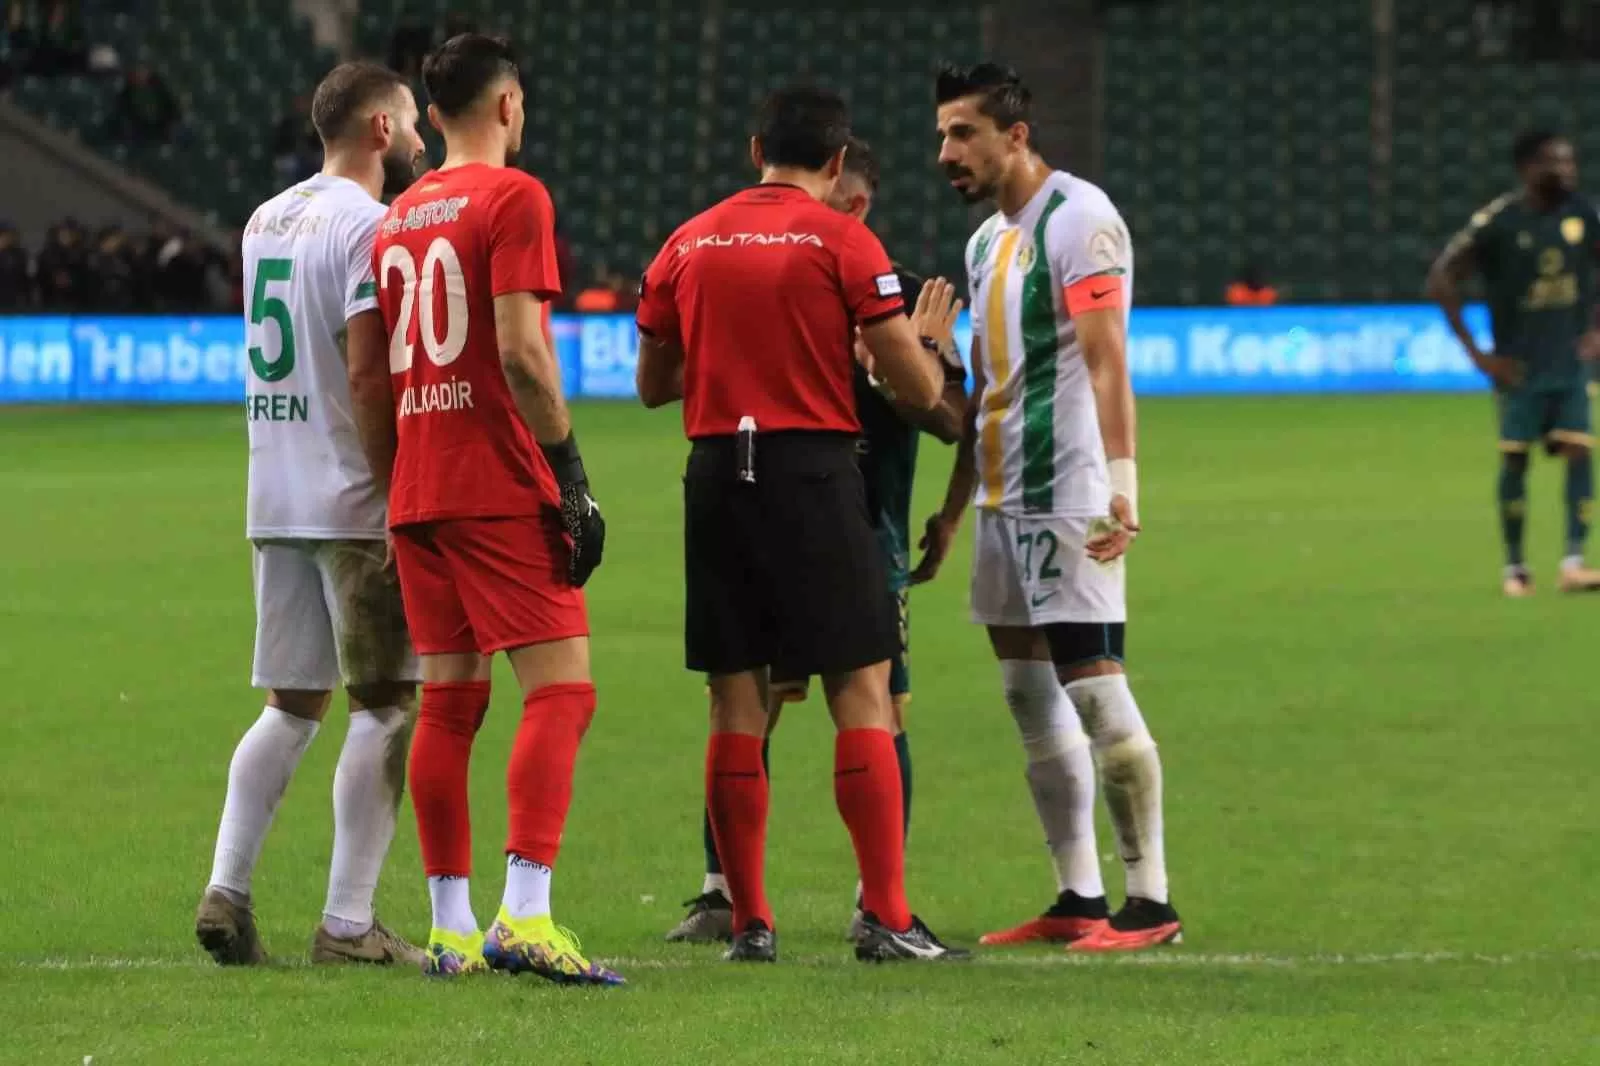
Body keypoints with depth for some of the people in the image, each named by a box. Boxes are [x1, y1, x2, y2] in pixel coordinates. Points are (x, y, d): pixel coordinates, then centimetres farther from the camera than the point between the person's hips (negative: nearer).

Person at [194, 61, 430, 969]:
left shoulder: (266, 221, 14)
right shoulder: (370, 227, -12)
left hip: (276, 504, 8)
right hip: (359, 503, -8)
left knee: (292, 705, 13)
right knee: (386, 707, -2)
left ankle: (227, 890, 2)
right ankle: (349, 923, -4)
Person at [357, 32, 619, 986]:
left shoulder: (398, 219, 15)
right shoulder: (513, 198, -6)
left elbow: (368, 375, 15)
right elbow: (520, 351, -16)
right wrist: (572, 472, -13)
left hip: (418, 493, 7)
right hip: (502, 487, -7)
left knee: (448, 701, 9)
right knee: (560, 689, -9)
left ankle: (451, 929, 9)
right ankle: (525, 916, -22)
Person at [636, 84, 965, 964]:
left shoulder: (686, 245, 9)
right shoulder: (843, 241, -3)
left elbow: (654, 385, 18)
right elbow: (918, 389, -4)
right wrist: (924, 338, 17)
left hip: (716, 473, 4)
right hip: (813, 473, -4)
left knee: (735, 707, 7)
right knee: (863, 694, -1)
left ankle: (748, 922, 6)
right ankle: (885, 917, -7)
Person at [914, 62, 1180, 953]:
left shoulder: (1077, 220, -10)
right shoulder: (987, 240, 17)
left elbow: (1107, 363, -18)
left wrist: (1122, 483, -26)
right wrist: (953, 511, 22)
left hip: (1067, 498, -9)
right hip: (1004, 501, 9)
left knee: (1093, 687, -10)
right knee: (1030, 697, 8)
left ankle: (1151, 902, -7)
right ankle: (1079, 901, 12)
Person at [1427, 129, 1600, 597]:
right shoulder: (1498, 222, -12)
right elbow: (1441, 281, -9)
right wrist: (1477, 353, -9)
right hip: (1520, 366, -3)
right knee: (1515, 459, 2)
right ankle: (1514, 567, 14)